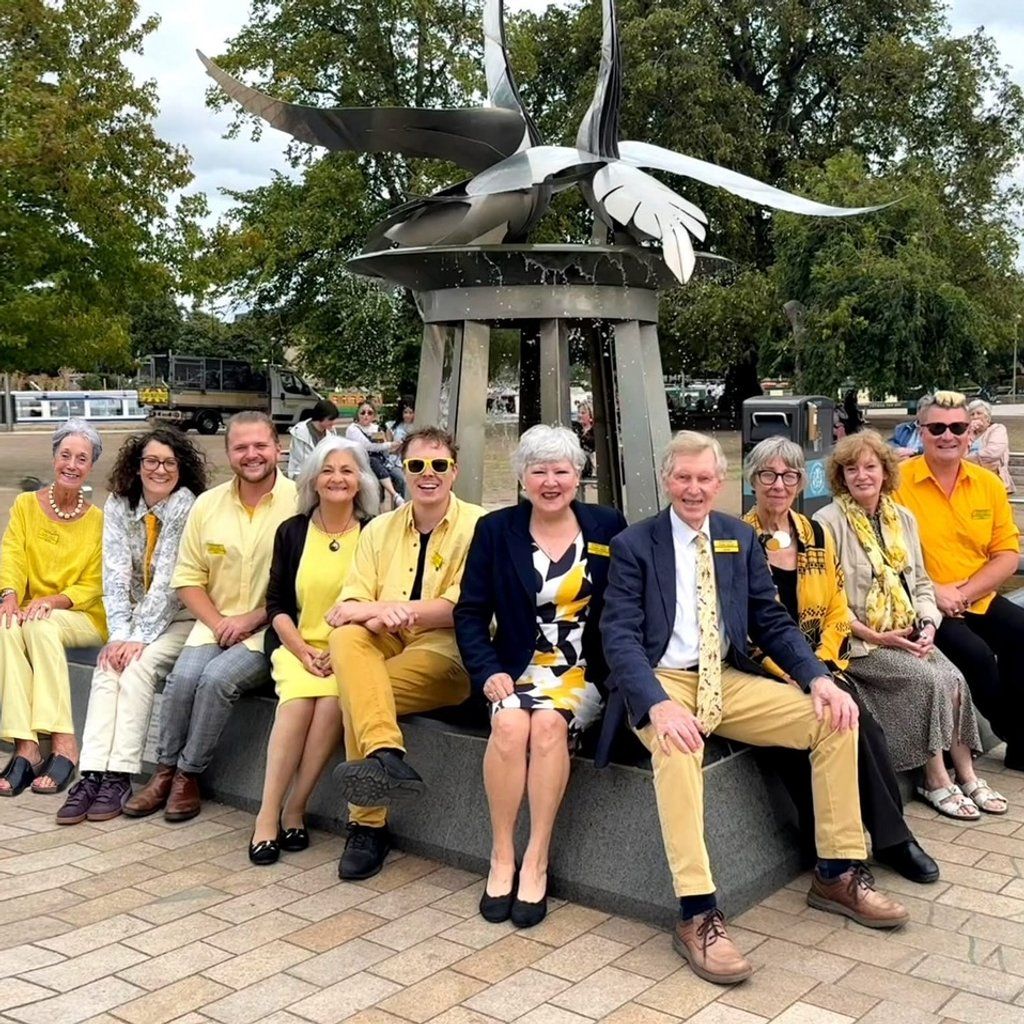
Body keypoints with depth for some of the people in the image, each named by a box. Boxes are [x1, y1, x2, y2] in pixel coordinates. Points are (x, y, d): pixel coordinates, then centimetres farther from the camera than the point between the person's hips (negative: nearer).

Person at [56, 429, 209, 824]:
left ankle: (119, 777, -26)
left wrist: (140, 638, -22)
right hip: (137, 617, 4)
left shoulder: (186, 506, -13)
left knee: (139, 666, -27)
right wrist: (120, 634, -18)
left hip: (179, 619, -4)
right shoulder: (118, 505, 2)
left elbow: (168, 578, -19)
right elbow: (115, 573, -6)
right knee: (108, 665, -22)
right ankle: (93, 774, -29)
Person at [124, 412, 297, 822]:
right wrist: (217, 621, -7)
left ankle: (189, 774, -6)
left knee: (218, 679, -25)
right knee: (183, 676, -21)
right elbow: (188, 578, 9)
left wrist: (253, 618, -16)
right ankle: (165, 769, -2)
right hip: (216, 622, 4)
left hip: (271, 629, -4)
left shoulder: (300, 503, -9)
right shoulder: (207, 504, 7)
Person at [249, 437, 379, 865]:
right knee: (299, 697, -29)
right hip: (297, 644, 2)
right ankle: (268, 815, -22)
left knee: (333, 700, -31)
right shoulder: (292, 531, 9)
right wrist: (302, 651, -8)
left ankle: (294, 811, -17)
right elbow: (276, 603, 8)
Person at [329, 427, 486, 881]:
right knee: (346, 638, -31)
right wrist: (377, 616, -20)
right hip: (384, 644, 4)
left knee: (355, 688, -28)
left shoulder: (476, 526, 0)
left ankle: (367, 825, -21)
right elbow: (350, 606, 5)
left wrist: (391, 610, -17)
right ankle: (386, 757, -44)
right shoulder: (380, 529, 15)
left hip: (447, 654, -4)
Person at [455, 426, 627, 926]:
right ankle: (501, 858, -15)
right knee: (510, 722, -30)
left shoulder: (608, 526, 4)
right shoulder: (496, 530, 4)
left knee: (549, 721, -31)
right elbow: (470, 613, 3)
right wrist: (489, 672, -11)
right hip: (520, 669, 1)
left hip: (583, 674, 0)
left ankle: (536, 862, -18)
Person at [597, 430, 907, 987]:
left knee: (835, 718, -11)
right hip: (662, 682, -5)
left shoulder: (741, 539, 11)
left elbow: (771, 621, 11)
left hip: (728, 680, 5)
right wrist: (659, 705, -30)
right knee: (678, 745, -38)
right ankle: (697, 915, -31)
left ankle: (837, 875, 4)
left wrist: (818, 677, -8)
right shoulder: (633, 545, -2)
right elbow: (620, 636, -12)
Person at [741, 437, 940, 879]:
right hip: (764, 673, -4)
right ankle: (891, 835, -13)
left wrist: (821, 665, -5)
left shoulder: (817, 536, 11)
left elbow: (837, 612, 11)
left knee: (852, 719, -26)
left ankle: (890, 835, -12)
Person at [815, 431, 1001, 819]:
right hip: (857, 642, -6)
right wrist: (875, 636, -15)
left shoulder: (903, 519, 13)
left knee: (954, 679, -16)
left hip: (908, 637, 6)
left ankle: (965, 775, -5)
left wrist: (928, 625, -3)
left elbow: (921, 582, 16)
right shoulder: (828, 522, -8)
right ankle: (936, 780, -9)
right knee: (930, 679, -22)